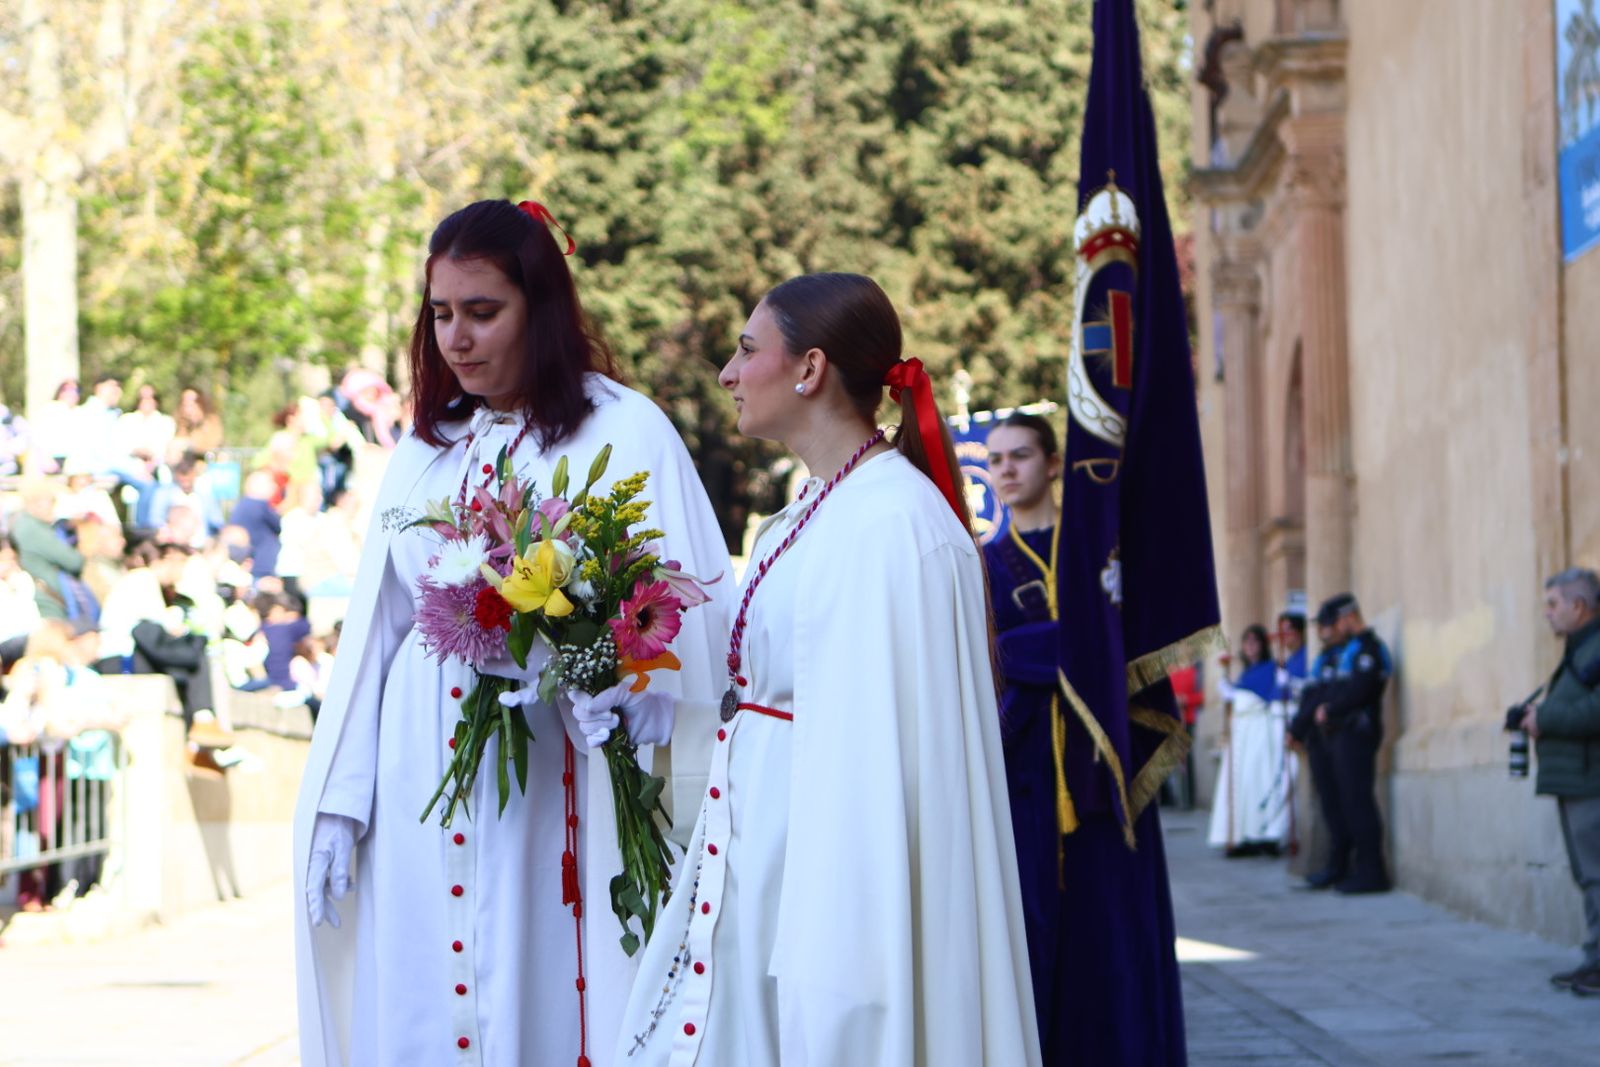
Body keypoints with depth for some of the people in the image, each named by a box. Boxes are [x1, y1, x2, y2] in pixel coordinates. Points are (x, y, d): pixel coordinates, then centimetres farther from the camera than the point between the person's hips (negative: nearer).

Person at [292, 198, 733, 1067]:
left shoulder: (625, 434, -2)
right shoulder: (423, 453, 14)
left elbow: (681, 632, -7)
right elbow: (375, 632, 13)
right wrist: (339, 804, 7)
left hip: (549, 789, -5)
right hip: (420, 794, 5)